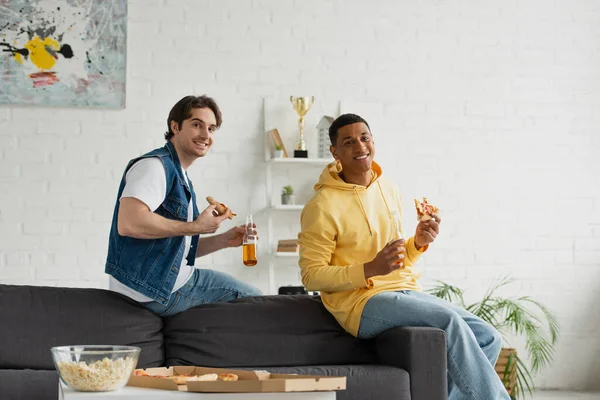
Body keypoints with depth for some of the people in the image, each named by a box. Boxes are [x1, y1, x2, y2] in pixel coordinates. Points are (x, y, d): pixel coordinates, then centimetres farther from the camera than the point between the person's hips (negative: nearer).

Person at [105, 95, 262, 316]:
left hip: (170, 282, 10)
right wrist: (195, 227, -20)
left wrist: (223, 240, 6)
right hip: (152, 290, -10)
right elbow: (128, 223, -29)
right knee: (252, 299, 1)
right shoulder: (155, 165, -12)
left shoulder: (181, 178, 19)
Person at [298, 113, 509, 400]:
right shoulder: (322, 207, -10)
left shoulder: (389, 190, 12)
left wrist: (418, 243, -2)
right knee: (450, 321, -28)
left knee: (487, 338, -7)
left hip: (405, 290, 8)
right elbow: (311, 276, -12)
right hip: (362, 302, -8)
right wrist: (371, 269, -23)